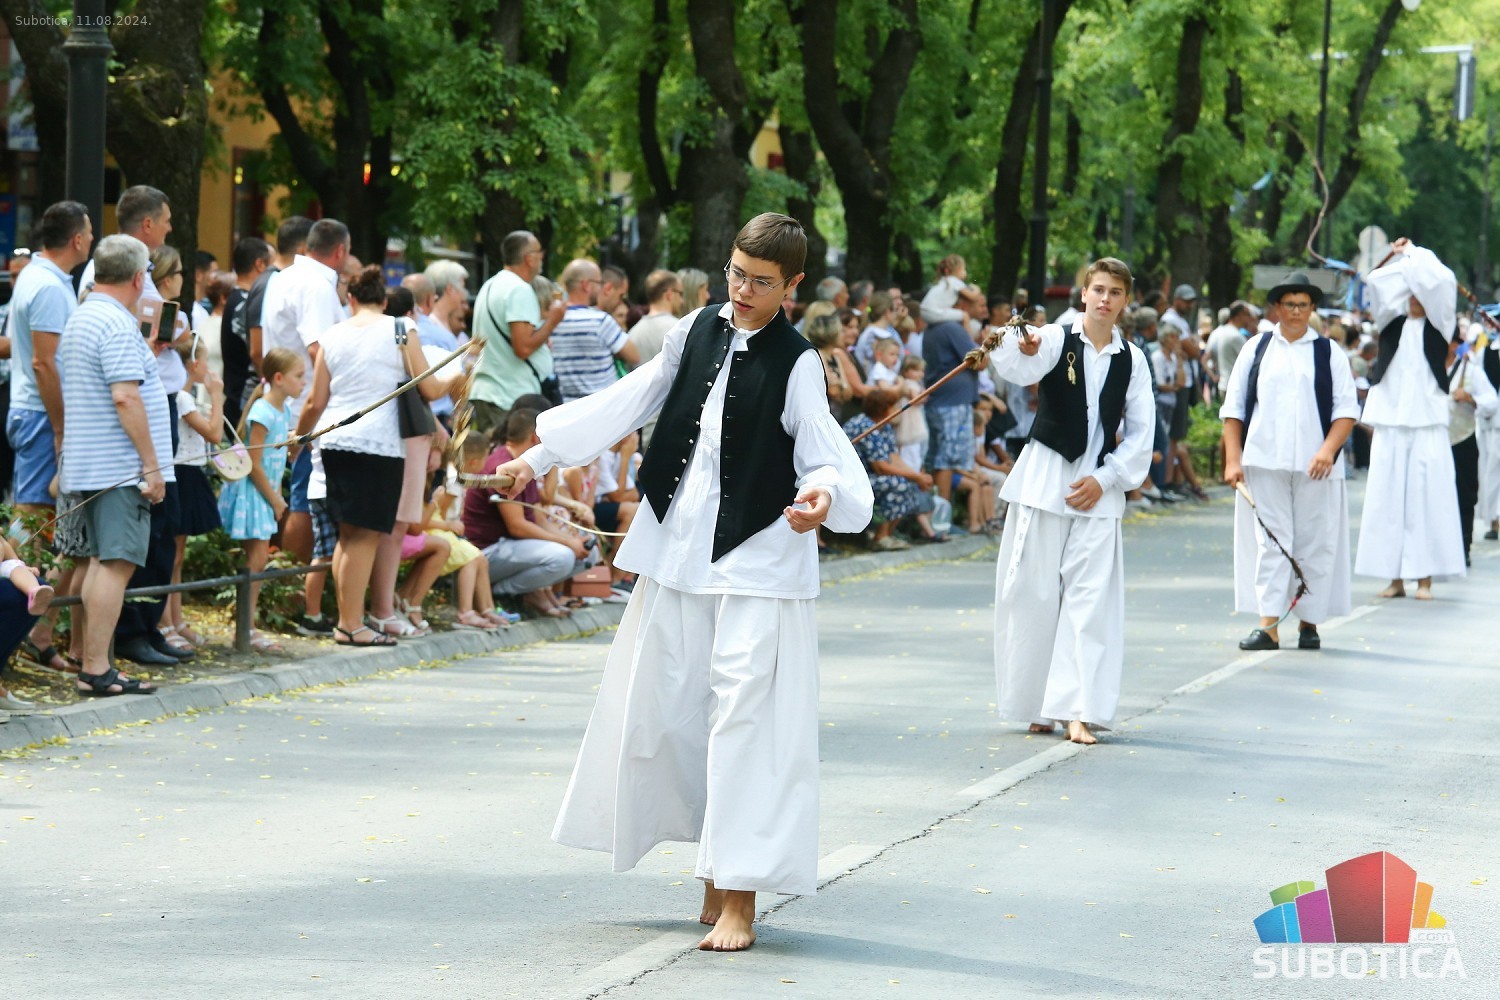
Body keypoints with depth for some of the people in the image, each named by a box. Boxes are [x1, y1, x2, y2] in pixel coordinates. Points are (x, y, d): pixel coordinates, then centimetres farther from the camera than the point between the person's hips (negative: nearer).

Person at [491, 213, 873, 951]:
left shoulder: (795, 365, -8)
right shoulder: (698, 332, 8)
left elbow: (825, 450, -17)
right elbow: (626, 403, 14)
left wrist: (826, 491, -40)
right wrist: (540, 455, 13)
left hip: (756, 562, -6)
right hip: (678, 551, 6)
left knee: (744, 718, -10)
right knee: (659, 709, 10)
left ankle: (737, 895, -7)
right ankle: (714, 867, 24)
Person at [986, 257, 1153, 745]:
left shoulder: (1131, 360, 6)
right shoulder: (1055, 341, -1)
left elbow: (1141, 433, 7)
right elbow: (1020, 370, -23)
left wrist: (1104, 478, -5)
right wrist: (1021, 350, -46)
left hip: (1099, 488, 1)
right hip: (1044, 480, -1)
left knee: (1090, 596, -6)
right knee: (1032, 592, 0)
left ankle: (1079, 710, -8)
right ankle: (1037, 704, 12)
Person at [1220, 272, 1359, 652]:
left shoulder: (1330, 353, 7)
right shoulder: (1256, 349, 10)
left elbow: (1347, 408, 3)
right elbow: (1233, 407, 10)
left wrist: (1328, 450, -13)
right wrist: (1233, 459, 0)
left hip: (1315, 467, 0)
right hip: (1264, 461, 0)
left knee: (1315, 544, 2)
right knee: (1270, 541, -5)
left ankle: (1309, 622, 12)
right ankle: (1268, 625, -9)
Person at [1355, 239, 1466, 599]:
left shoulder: (1438, 325, 6)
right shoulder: (1392, 323, 12)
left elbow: (1443, 282, -7)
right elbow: (1376, 284, 0)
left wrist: (1412, 253, 4)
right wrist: (1400, 259, 5)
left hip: (1426, 421, -3)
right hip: (1390, 419, 3)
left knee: (1426, 496, -5)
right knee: (1388, 497, 0)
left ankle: (1425, 576, -3)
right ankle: (1395, 577, 4)